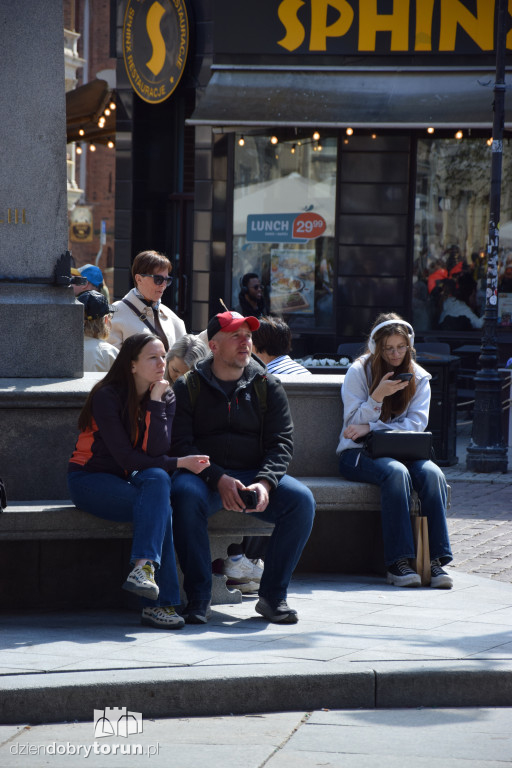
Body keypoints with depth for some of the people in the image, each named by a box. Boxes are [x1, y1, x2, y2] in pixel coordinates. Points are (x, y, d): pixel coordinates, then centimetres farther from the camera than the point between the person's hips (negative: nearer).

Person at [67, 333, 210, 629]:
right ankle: (162, 602, -40)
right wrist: (180, 463, -17)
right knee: (160, 507, -31)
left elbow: (157, 451, -14)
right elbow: (126, 457, -19)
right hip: (90, 479, -5)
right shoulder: (107, 396, -15)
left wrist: (156, 402, -19)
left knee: (158, 479, -33)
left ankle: (144, 567, -46)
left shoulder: (166, 396, 1)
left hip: (131, 480, 5)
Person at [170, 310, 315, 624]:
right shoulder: (188, 387, 5)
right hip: (205, 476, -2)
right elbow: (180, 445, -5)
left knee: (302, 499, -25)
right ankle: (199, 597, -27)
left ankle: (273, 596, -13)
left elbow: (281, 442, 3)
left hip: (255, 475, 2)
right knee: (185, 493, -37)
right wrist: (219, 479, -21)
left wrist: (264, 483, -18)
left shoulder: (267, 386, 11)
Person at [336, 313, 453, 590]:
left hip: (402, 451, 3)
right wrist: (378, 395, -22)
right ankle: (398, 562, -37)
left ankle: (436, 559, -31)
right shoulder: (359, 371, 0)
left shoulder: (418, 377, 8)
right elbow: (354, 424, -5)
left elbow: (417, 424, -3)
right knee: (396, 472, -36)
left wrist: (371, 428, -16)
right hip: (358, 454, -3)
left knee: (432, 473, -29)